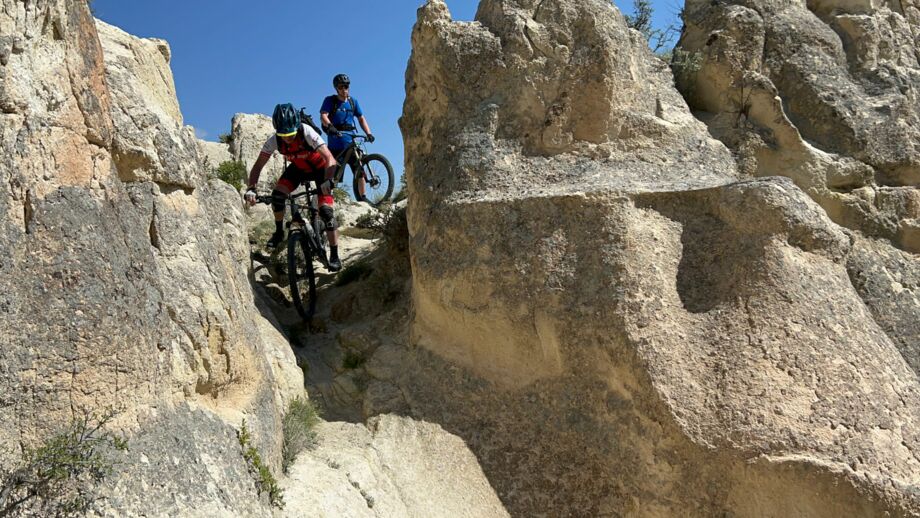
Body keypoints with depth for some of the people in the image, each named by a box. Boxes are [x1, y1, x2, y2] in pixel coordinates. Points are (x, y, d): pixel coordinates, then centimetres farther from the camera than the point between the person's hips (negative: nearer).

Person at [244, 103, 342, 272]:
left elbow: (330, 159, -42)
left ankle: (334, 256, -9)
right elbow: (258, 166, -19)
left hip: (320, 168, -4)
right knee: (277, 195, -19)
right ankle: (279, 232, 7)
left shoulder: (307, 133, -35)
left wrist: (327, 181, -59)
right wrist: (251, 188, -35)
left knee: (326, 210, -17)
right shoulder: (274, 141, -24)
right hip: (298, 168, 4)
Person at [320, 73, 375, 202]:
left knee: (360, 169, -7)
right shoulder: (330, 101, 2)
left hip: (350, 142, 3)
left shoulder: (353, 102, 12)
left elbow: (361, 118, 12)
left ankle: (362, 198, -2)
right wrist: (331, 127, -33)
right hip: (334, 144, -2)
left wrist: (368, 133, -5)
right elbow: (323, 116, -12)